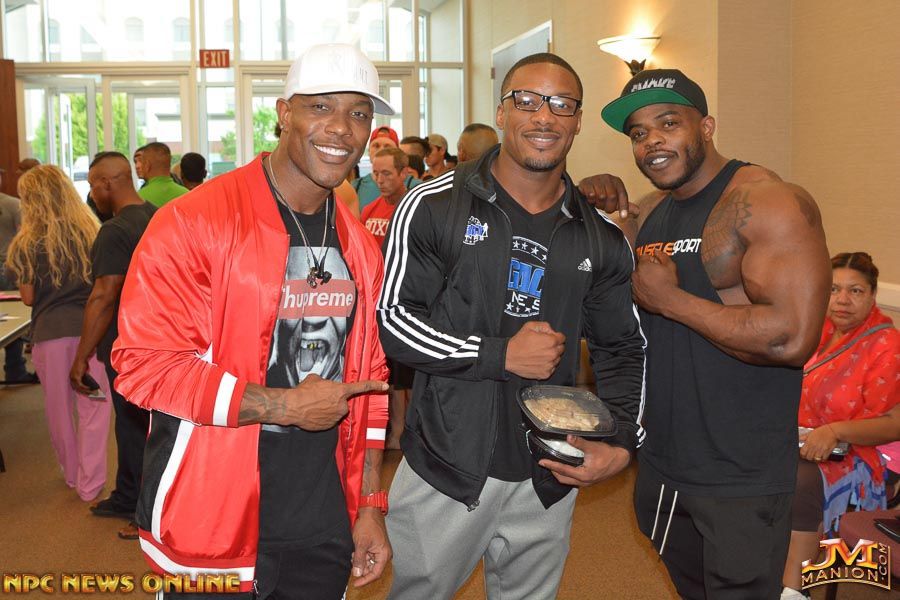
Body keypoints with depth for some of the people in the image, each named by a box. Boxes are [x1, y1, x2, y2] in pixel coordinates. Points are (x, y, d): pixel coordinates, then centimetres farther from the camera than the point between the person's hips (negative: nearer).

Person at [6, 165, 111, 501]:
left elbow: (28, 298, 1)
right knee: (93, 407, 7)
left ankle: (72, 474, 33)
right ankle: (89, 485, 9)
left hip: (50, 332, 0)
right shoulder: (91, 233, 0)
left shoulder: (27, 244, -4)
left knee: (59, 409, 17)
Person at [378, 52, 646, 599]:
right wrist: (499, 354, -18)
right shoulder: (434, 207, -7)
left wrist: (623, 442, -5)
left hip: (548, 480, 3)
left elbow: (623, 351, 11)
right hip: (445, 468, -3)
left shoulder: (603, 241, 3)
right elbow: (393, 319, -9)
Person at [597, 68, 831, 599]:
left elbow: (792, 338, -29)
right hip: (659, 466, 8)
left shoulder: (769, 203, -17)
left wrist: (669, 299, -21)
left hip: (741, 480, -8)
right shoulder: (650, 213, 9)